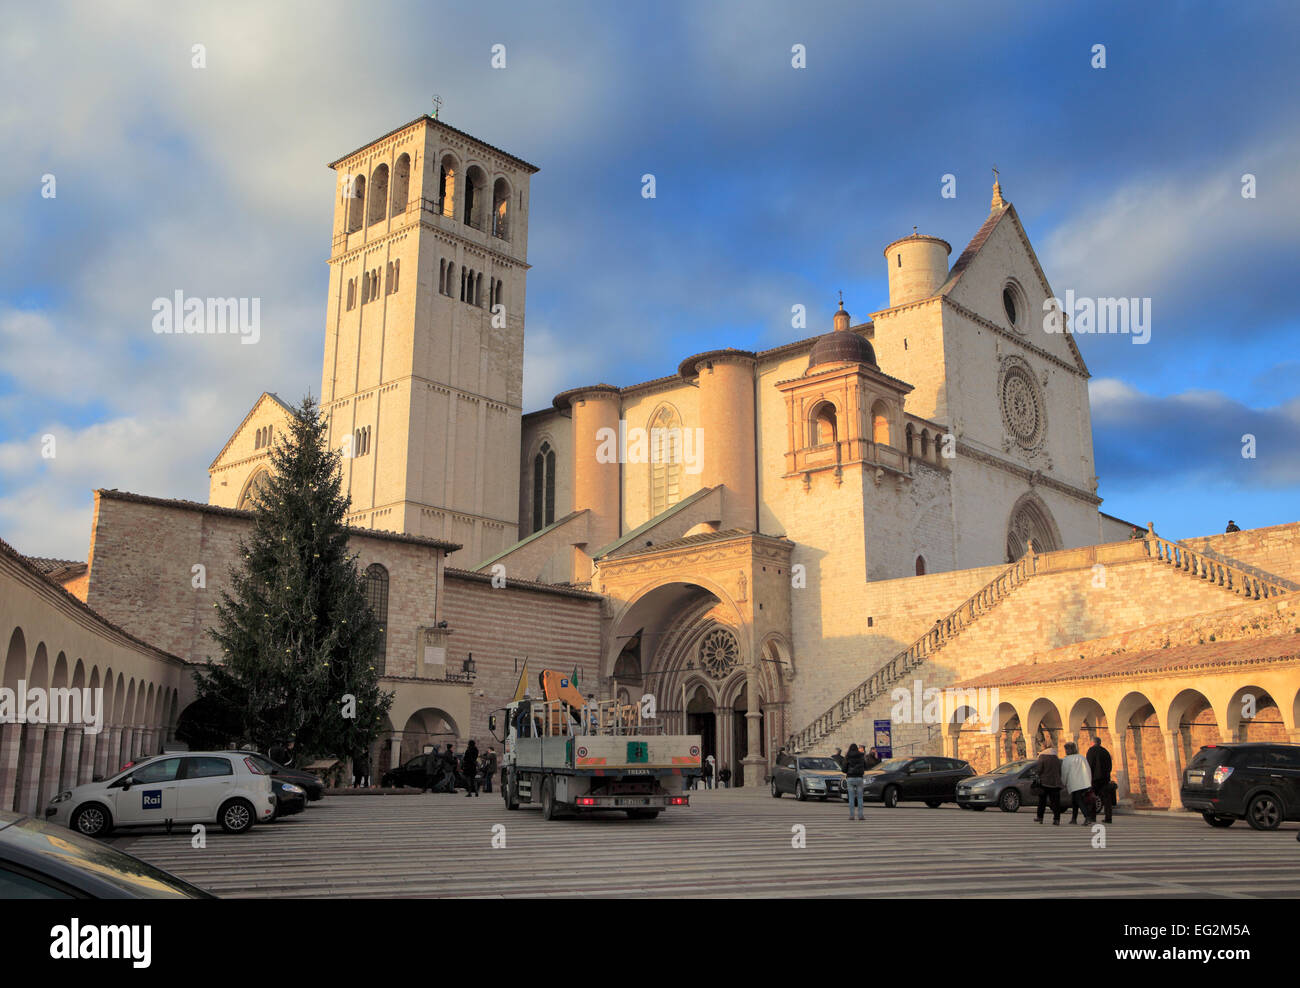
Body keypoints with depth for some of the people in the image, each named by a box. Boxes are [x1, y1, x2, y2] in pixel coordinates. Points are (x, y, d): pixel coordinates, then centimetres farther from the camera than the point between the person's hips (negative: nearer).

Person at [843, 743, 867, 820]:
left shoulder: (847, 757, -1)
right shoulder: (861, 756, 4)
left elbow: (844, 770, -3)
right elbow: (865, 767, 13)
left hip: (850, 778, -1)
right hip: (859, 778, 1)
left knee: (851, 798, 3)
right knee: (860, 798, 7)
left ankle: (851, 815, 0)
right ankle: (860, 815, 3)